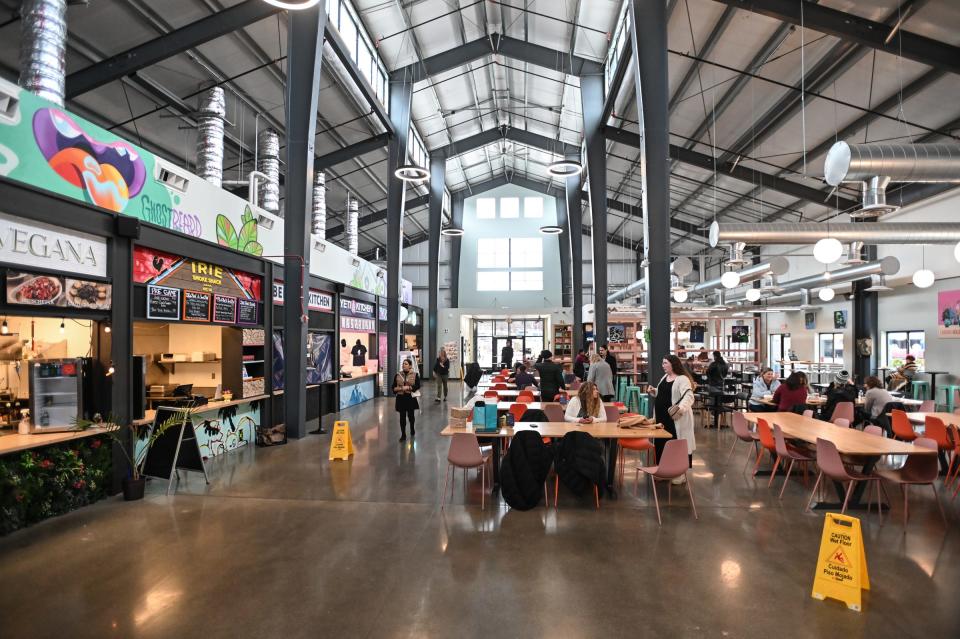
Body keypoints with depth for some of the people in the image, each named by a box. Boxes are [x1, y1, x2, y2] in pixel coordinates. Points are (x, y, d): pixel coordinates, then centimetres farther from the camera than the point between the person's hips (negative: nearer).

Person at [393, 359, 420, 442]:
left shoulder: (415, 375, -2)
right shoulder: (398, 375, 3)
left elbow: (417, 386, -9)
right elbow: (394, 387, 5)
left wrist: (408, 387, -20)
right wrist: (400, 388, -15)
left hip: (410, 398, -1)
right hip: (401, 398, 1)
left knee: (410, 415, 12)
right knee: (402, 417, 2)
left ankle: (412, 430, 38)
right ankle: (403, 435, 11)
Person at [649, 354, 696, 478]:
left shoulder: (682, 379, -15)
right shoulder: (665, 377, 13)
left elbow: (689, 396, -27)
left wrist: (681, 408, -44)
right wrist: (654, 391, 7)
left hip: (675, 419, -8)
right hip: (662, 417, 9)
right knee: (662, 443, 14)